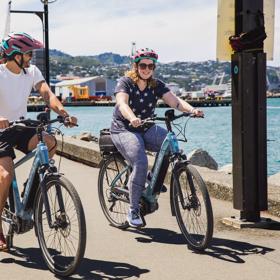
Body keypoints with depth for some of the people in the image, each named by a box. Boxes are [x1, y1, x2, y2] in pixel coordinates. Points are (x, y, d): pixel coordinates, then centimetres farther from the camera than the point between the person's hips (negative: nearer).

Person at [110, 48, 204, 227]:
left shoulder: (157, 85, 2)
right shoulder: (125, 83, -10)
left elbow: (175, 101, -12)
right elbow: (122, 104, -29)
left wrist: (192, 110, -33)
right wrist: (132, 119, -50)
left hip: (147, 129, 5)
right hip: (124, 129, -4)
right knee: (140, 163, -27)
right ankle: (133, 211, -14)